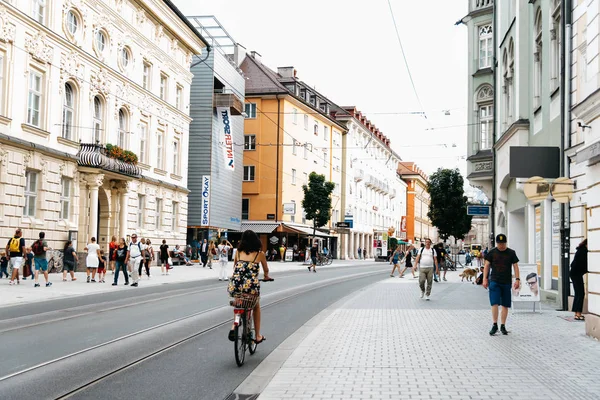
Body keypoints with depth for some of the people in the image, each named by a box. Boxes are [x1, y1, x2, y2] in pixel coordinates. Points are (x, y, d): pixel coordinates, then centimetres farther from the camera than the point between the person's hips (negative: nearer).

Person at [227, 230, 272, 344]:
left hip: (235, 287, 2)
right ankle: (257, 336, 32)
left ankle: (233, 327, 11)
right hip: (251, 287, -2)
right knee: (256, 307, 29)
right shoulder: (260, 254, 5)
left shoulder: (238, 252, 10)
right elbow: (266, 270, 23)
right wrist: (266, 277, 46)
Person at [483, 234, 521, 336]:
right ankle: (495, 325, -4)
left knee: (505, 305, 5)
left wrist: (517, 279, -2)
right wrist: (485, 279, 1)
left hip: (506, 282, 1)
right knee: (494, 303, -11)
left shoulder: (511, 253, 5)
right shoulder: (492, 253, 4)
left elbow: (515, 266, 7)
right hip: (494, 281, -1)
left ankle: (503, 326, 14)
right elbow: (487, 265, 7)